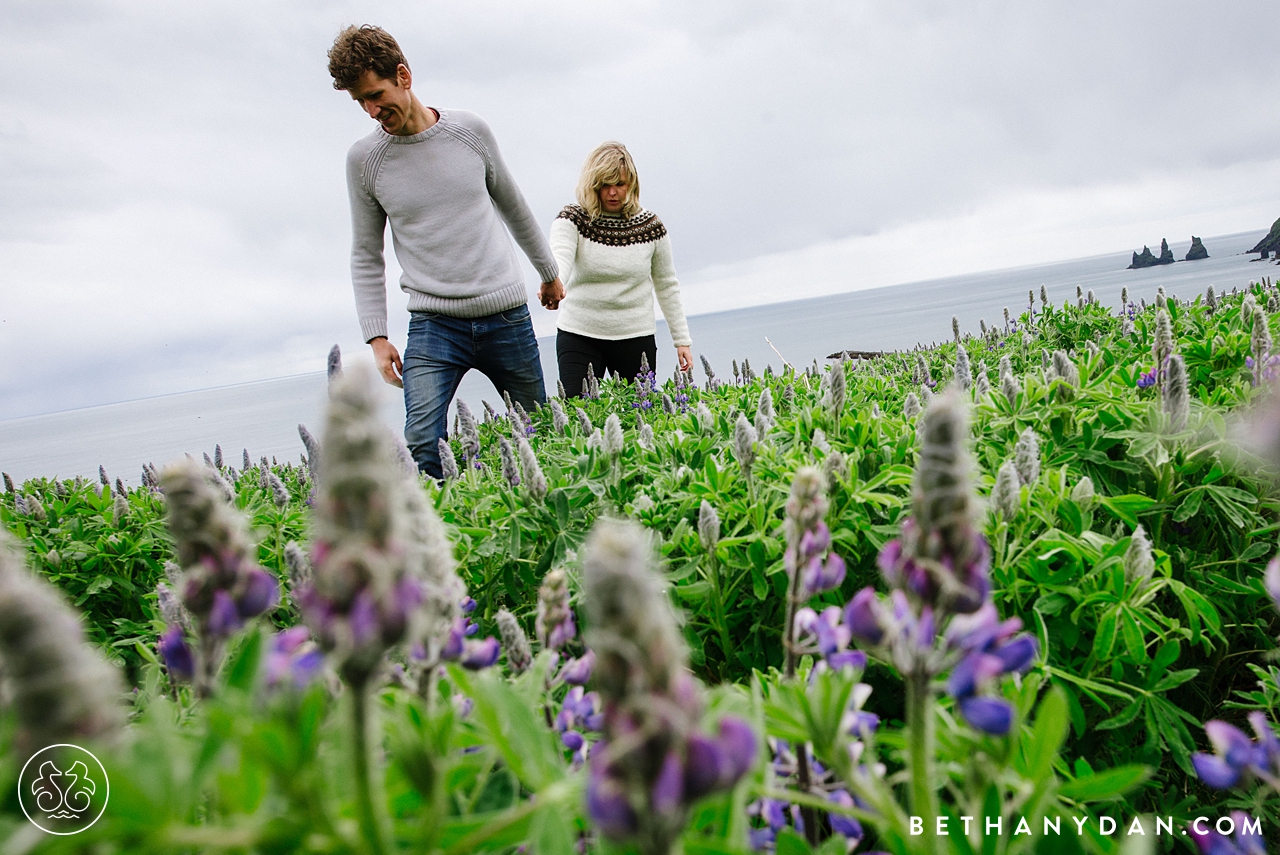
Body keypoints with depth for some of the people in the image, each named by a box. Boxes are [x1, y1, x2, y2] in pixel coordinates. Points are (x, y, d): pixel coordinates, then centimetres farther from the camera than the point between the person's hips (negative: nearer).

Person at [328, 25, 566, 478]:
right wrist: (376, 336, -1)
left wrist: (549, 272, 26)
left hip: (507, 315, 2)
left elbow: (512, 206, 17)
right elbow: (366, 257, 7)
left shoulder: (470, 130, 2)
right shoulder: (364, 159, 0)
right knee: (422, 447, -19)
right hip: (433, 323, -1)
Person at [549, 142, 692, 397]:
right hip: (579, 336, -1)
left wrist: (682, 339, 7)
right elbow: (559, 256, -24)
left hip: (636, 337, 1)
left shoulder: (650, 226, 2)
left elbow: (666, 286, 9)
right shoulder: (572, 220, -3)